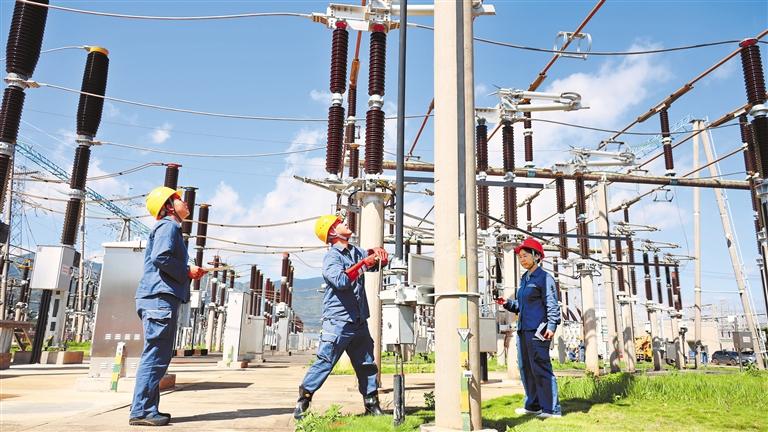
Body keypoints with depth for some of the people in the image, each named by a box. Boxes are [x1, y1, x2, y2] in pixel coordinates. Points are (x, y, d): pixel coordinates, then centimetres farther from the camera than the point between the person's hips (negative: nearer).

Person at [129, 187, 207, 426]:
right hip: (160, 297, -10)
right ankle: (141, 411, -9)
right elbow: (160, 257, -20)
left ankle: (148, 409, 17)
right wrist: (187, 271, -10)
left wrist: (189, 273, 13)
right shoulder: (168, 226, -5)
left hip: (158, 298, 10)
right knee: (155, 356, -10)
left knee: (158, 356, 12)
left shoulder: (171, 228, 26)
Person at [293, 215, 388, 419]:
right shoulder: (331, 257, -9)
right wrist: (363, 264, -22)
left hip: (359, 322, 7)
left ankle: (372, 404, 23)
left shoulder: (356, 252, 12)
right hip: (338, 321, -7)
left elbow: (380, 262, 18)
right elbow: (341, 281, -26)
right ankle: (302, 401, 8)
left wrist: (378, 254, -4)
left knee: (367, 364, 12)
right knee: (325, 363, -5)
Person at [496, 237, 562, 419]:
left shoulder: (544, 278, -6)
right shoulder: (524, 279, 18)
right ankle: (532, 405, 22)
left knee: (540, 368, -7)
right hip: (523, 330, 9)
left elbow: (552, 304, -12)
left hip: (537, 330, -9)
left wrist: (552, 325, -22)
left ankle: (551, 409, 0)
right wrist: (507, 303, 7)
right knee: (525, 368, 12)